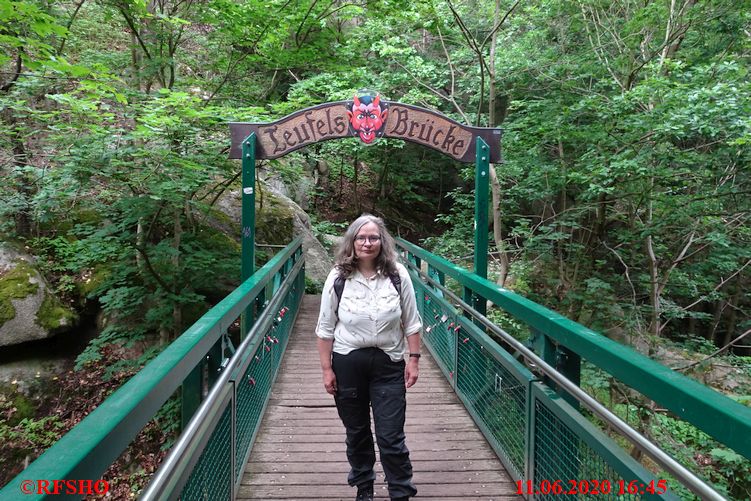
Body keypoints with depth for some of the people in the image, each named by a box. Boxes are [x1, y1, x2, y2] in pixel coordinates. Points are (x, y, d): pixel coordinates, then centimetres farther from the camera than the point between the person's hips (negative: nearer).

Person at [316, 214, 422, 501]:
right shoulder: (338, 278, -6)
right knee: (356, 432, 17)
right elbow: (325, 328, -1)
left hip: (388, 364, -1)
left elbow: (411, 323, 2)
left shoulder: (398, 275, -6)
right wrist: (326, 369, -2)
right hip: (348, 363, 1)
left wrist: (414, 359, -2)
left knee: (391, 437, 0)